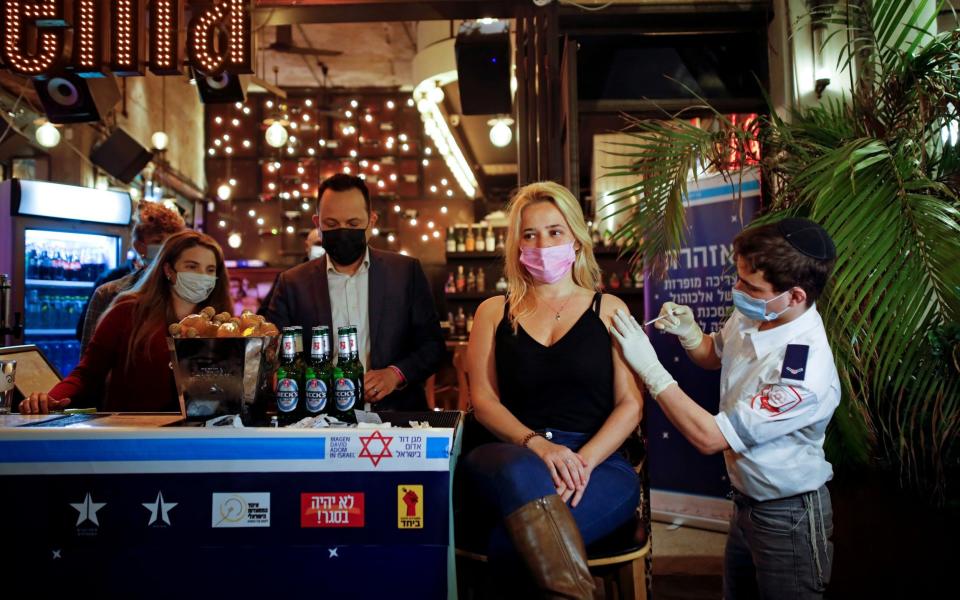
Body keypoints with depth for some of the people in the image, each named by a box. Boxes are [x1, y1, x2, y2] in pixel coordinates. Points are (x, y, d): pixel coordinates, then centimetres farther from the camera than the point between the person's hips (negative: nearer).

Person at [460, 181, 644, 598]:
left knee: (508, 542, -34)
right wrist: (537, 445, -14)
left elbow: (630, 403, 4)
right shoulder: (494, 313, 16)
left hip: (598, 463, -1)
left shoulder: (609, 310, 13)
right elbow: (483, 399, 6)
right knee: (524, 473, -39)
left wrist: (583, 461, -15)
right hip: (513, 456, 2)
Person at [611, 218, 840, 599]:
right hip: (745, 501, 8)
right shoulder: (751, 316, -11)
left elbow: (709, 438, -30)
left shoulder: (805, 375, -34)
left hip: (787, 518, -7)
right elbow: (714, 355, 13)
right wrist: (688, 333, -9)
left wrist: (649, 367, -25)